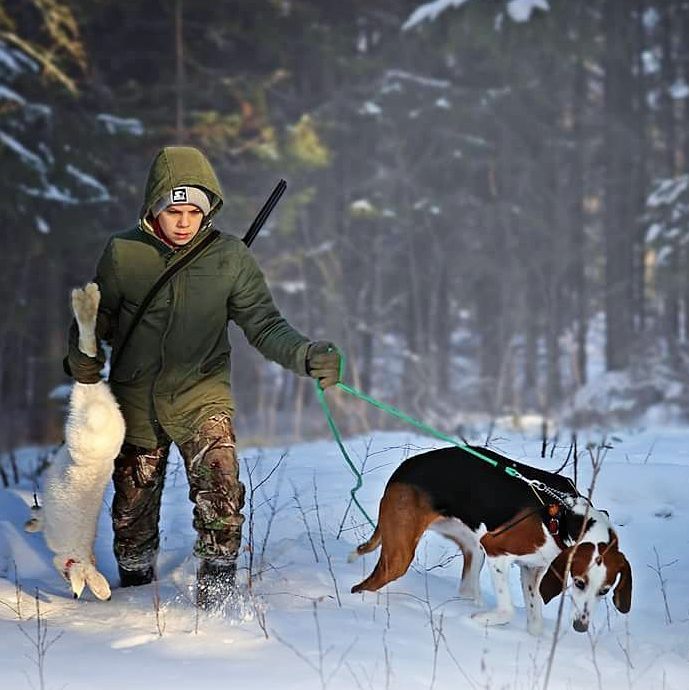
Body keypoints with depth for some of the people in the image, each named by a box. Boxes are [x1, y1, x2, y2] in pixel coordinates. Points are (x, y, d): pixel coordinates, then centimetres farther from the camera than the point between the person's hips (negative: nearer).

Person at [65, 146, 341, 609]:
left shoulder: (231, 258, -7)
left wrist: (306, 355, -26)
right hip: (136, 399, 1)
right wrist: (84, 367, -8)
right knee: (133, 506, 13)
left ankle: (216, 597, -13)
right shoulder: (123, 253, -7)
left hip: (202, 395, -1)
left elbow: (264, 324, -9)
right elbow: (95, 320, 6)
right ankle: (134, 589, 36)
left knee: (220, 488, -22)